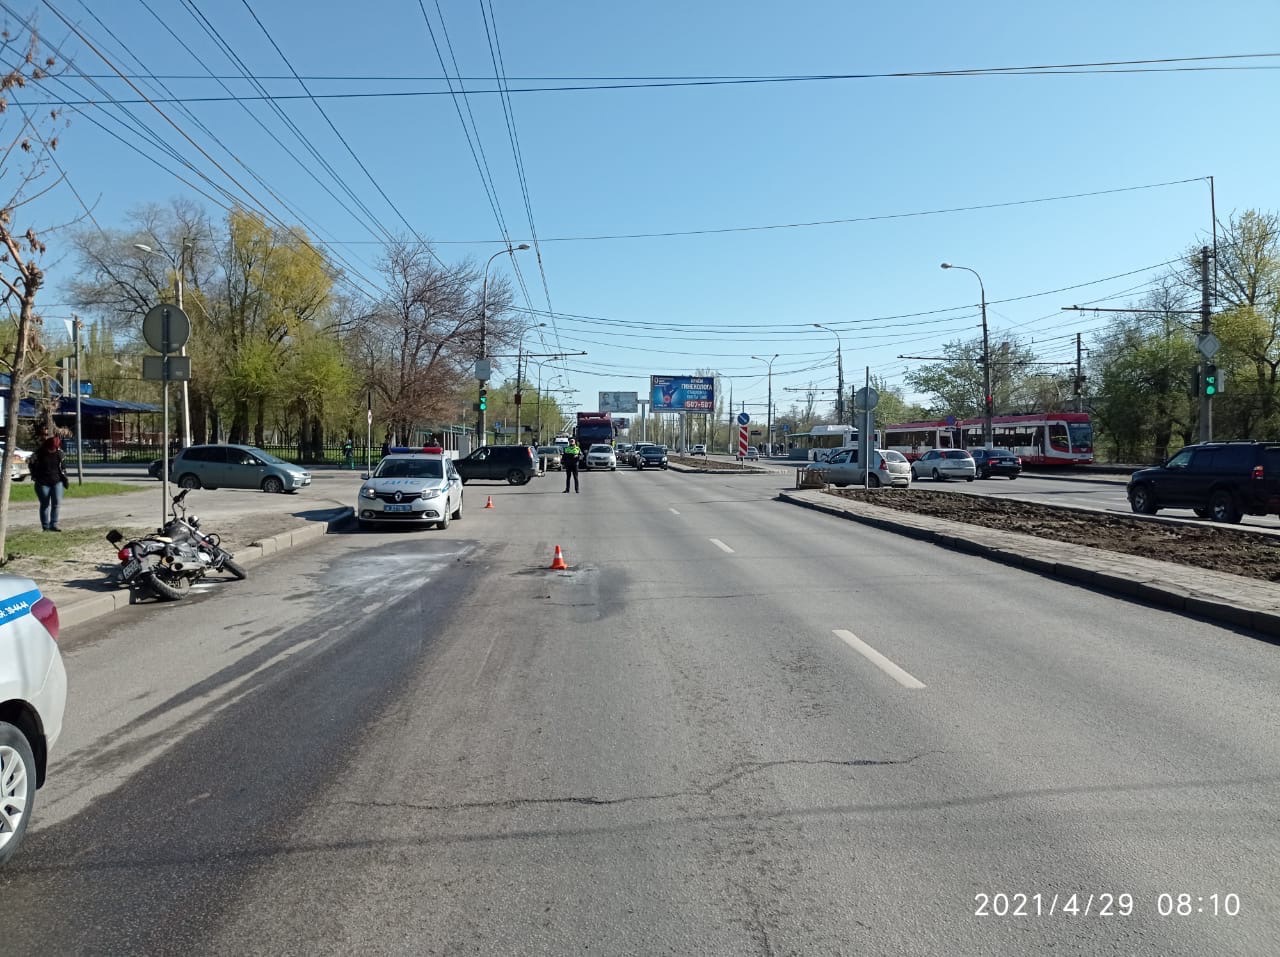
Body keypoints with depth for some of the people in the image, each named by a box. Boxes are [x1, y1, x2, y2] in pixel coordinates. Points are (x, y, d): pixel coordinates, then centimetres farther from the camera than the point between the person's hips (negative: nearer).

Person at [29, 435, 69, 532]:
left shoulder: (59, 453, 2)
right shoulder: (39, 453, -6)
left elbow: (63, 466, 12)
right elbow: (31, 464, 5)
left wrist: (65, 478, 9)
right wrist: (34, 476, -1)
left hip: (57, 481, 2)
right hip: (43, 483, -2)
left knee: (56, 503, -5)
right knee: (45, 504, 5)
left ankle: (53, 525, 3)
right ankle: (45, 527, 11)